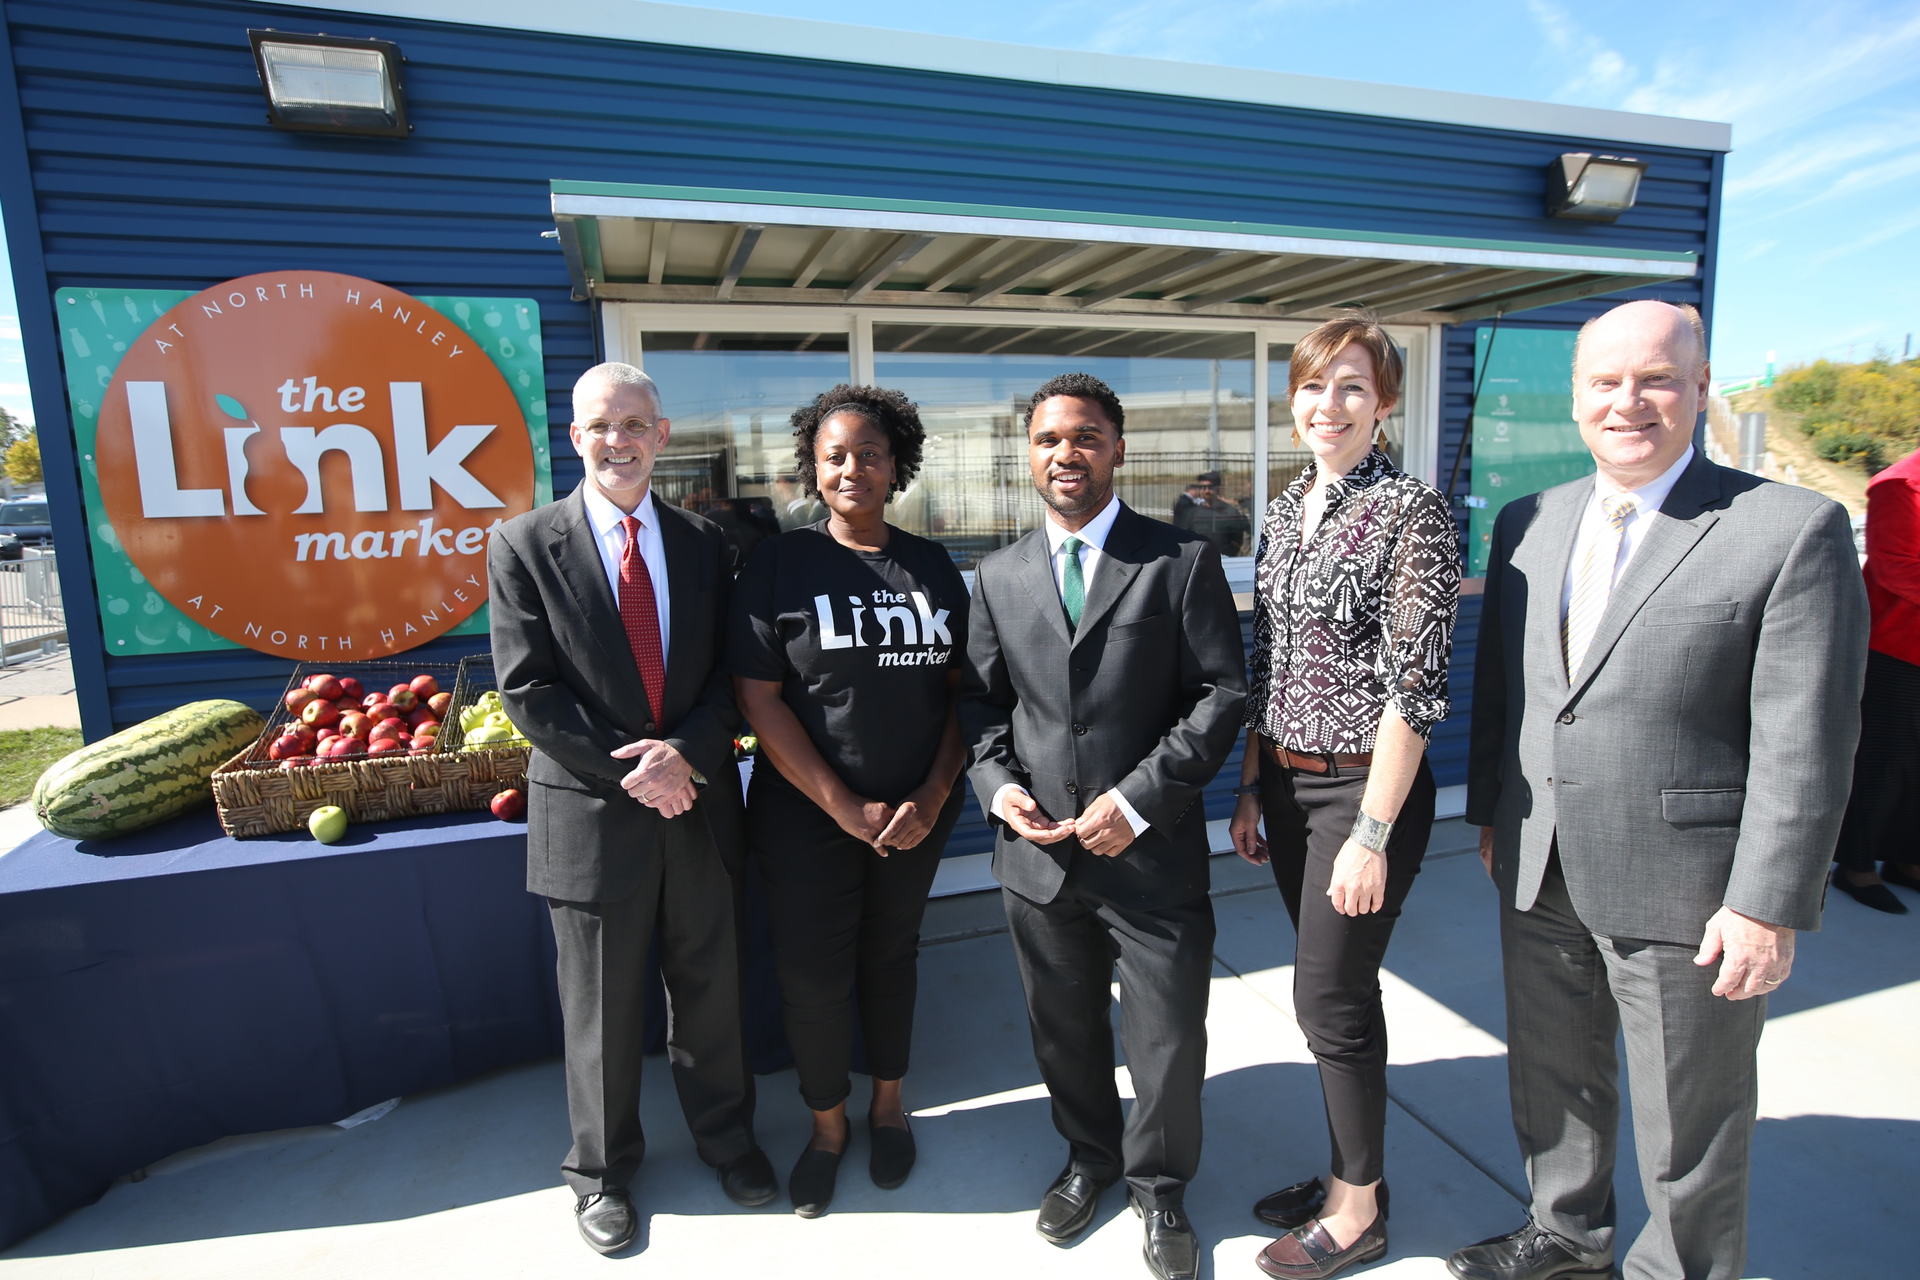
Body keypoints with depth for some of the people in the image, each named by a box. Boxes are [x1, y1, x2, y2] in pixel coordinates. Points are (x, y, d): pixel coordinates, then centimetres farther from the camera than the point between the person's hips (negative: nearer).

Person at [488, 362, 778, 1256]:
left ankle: (726, 1135, 42)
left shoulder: (704, 544, 4)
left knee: (712, 989, 18)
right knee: (601, 1009, 15)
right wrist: (633, 770, -16)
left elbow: (731, 673, 1)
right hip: (591, 813, -2)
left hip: (700, 806, 3)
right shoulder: (524, 545, -4)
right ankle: (601, 1167, 40)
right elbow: (527, 690, -10)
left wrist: (688, 752, -17)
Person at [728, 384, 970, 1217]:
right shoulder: (778, 564, -6)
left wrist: (934, 794, -8)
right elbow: (758, 699, -10)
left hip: (916, 812, 3)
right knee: (812, 971, 6)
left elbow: (960, 690, 4)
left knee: (891, 953, 17)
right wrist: (845, 807, -13)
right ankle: (827, 1125, 33)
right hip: (808, 813, -2)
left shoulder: (933, 567, 3)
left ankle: (888, 1105, 41)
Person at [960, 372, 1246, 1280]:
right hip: (1038, 853, 3)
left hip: (1153, 853, -3)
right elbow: (980, 699, 11)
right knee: (1064, 1031, 21)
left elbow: (1221, 692, -8)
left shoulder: (1183, 560, -4)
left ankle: (1159, 1187, 40)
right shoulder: (999, 575, 7)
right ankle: (1090, 1157, 48)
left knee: (1167, 1040, 11)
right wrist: (999, 785, -7)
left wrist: (1138, 803, -15)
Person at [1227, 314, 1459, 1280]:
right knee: (1334, 986, 18)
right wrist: (1250, 790, 11)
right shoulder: (1285, 509, 9)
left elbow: (1415, 684, -16)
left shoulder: (1412, 511, -12)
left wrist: (1372, 834, -17)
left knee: (1330, 999, 4)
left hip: (1364, 790, -6)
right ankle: (1349, 1171, 38)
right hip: (1286, 784, 6)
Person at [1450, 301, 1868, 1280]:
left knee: (1689, 1133, 15)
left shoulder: (1794, 530, -11)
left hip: (1685, 898, -5)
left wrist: (1768, 906, -14)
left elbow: (1804, 746, -14)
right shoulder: (1526, 523, 4)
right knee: (1552, 1081, 24)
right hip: (1540, 878, 5)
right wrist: (1490, 814, 10)